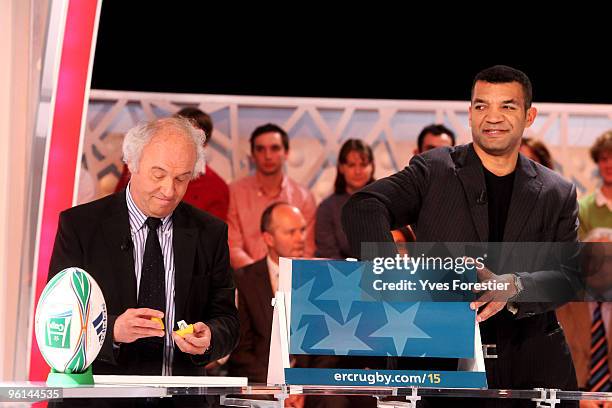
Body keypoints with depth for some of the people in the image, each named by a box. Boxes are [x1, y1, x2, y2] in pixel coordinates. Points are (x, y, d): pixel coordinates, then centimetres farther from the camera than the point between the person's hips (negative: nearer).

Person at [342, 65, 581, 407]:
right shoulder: (434, 171, 4)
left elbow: (571, 276, -1)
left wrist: (512, 287, -22)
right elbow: (363, 208, -11)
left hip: (534, 367, 2)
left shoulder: (558, 194, 10)